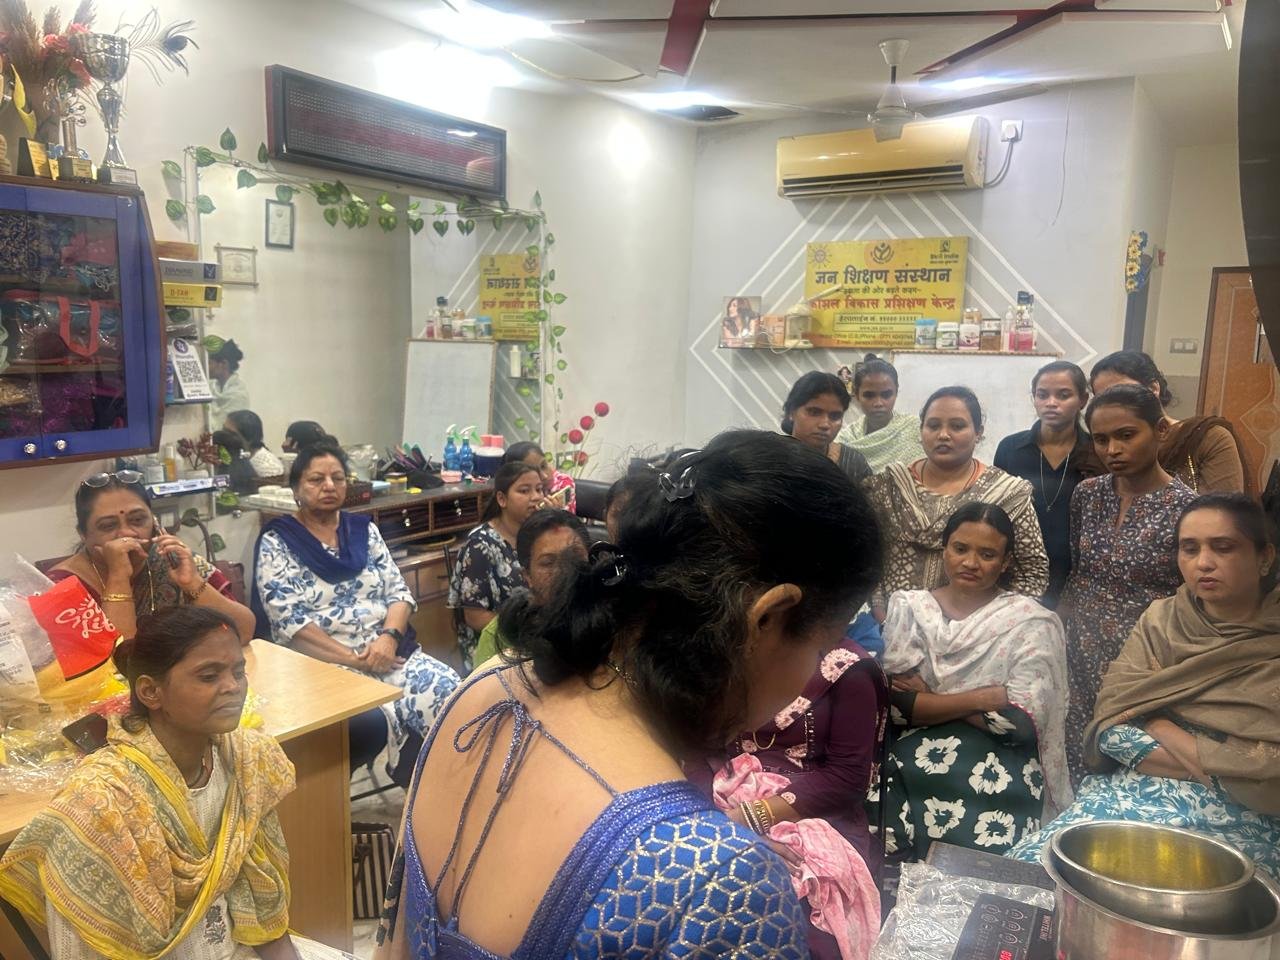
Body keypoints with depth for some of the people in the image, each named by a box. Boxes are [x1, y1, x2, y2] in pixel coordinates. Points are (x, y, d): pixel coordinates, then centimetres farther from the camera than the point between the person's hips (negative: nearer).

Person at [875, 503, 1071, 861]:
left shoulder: (1030, 622, 1)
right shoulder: (908, 607, 7)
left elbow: (1021, 719, -8)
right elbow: (896, 704, -3)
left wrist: (930, 700, -7)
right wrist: (983, 699, -9)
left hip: (998, 774, -1)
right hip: (915, 763, 1)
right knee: (889, 848, -20)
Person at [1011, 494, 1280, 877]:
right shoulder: (1160, 620, 10)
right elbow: (1112, 722, 0)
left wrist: (1157, 726, -7)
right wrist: (1219, 765, -12)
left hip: (1241, 817, -3)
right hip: (1135, 790, 3)